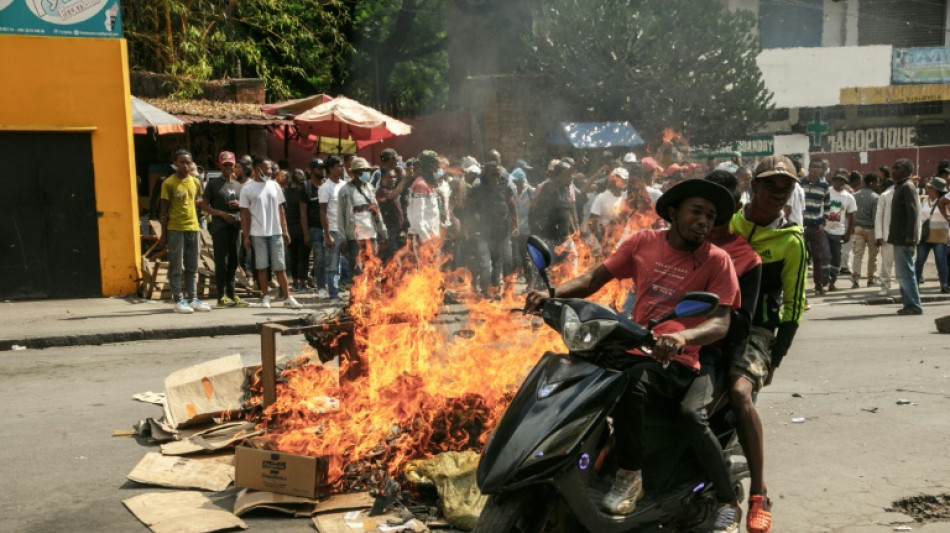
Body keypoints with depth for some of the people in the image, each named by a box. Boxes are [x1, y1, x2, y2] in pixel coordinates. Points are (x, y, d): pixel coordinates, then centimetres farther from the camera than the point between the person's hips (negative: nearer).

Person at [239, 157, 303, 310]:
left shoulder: (274, 185, 8)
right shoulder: (247, 188, -2)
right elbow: (245, 213, -1)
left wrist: (285, 230, 7)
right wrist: (246, 236, -4)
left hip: (276, 233, 3)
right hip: (258, 234, -2)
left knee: (280, 266, 3)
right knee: (262, 266, 5)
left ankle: (287, 298, 3)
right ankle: (265, 297, 15)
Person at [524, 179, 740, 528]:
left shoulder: (717, 261, -1)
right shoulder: (644, 242, 9)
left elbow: (721, 322, -11)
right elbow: (593, 279, 6)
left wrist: (683, 336, -33)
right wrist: (552, 294, -13)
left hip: (677, 362, -5)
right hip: (633, 350, 5)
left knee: (630, 384, -35)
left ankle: (630, 476, -17)